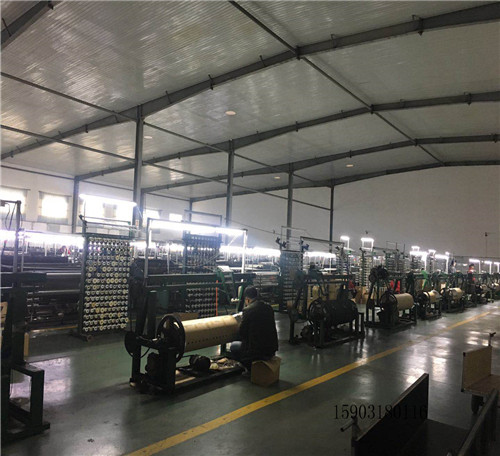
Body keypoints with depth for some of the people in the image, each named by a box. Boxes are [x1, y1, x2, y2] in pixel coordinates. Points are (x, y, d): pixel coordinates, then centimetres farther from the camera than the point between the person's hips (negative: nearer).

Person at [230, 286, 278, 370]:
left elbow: (242, 334, -8)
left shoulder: (248, 310, -17)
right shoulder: (269, 307, 2)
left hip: (257, 352, -7)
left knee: (233, 346, 18)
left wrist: (242, 318, 8)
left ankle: (251, 368, 14)